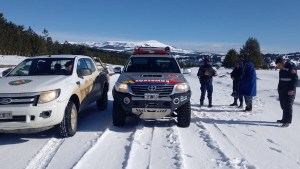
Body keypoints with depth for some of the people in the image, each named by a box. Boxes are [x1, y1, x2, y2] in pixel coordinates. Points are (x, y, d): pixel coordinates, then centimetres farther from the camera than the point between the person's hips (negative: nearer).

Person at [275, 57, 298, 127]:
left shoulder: (291, 67, -13)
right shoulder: (282, 69, 13)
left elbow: (295, 79, -17)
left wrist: (292, 89, -21)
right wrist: (279, 88, 19)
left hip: (289, 92, -8)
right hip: (282, 91, 9)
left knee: (288, 106, -5)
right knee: (283, 106, 13)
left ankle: (287, 121, -1)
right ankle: (284, 119, 23)